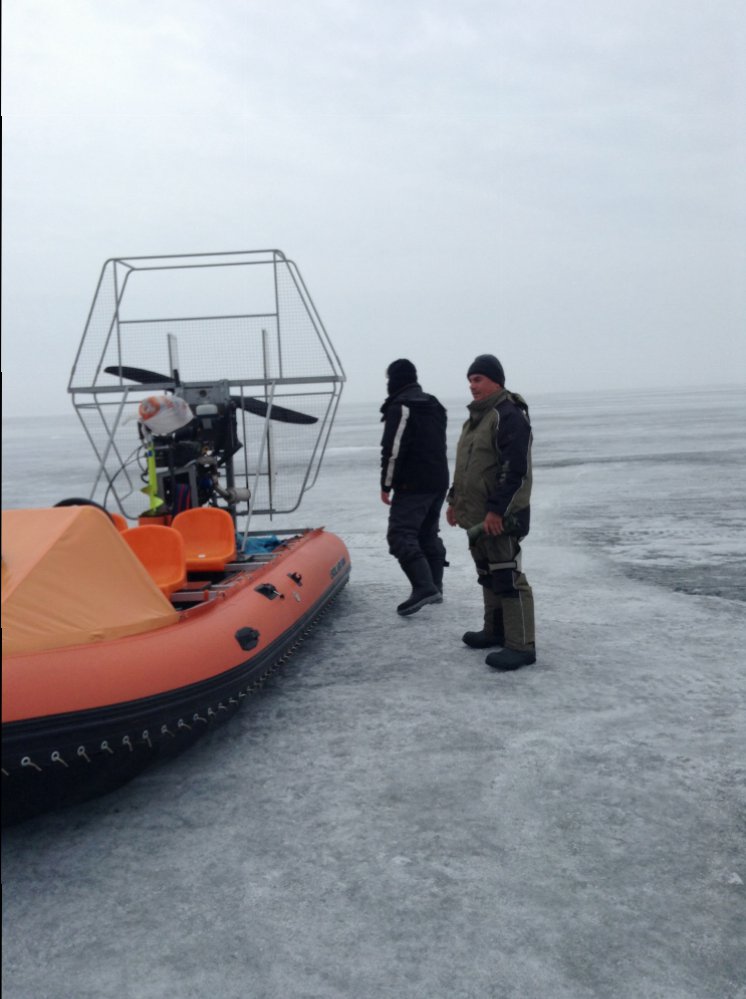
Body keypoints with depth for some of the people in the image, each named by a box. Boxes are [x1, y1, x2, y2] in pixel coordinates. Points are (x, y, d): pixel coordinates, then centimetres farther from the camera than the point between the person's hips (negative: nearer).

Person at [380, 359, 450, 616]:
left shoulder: (400, 406, -11)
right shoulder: (434, 405, 18)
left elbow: (393, 449, -16)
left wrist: (386, 484, -11)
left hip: (413, 485, -9)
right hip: (439, 482, 9)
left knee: (400, 535, -12)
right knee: (428, 533, 17)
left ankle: (424, 587, -23)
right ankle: (435, 587, 21)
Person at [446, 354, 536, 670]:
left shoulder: (509, 415, -15)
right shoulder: (476, 416, 16)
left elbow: (514, 469, -23)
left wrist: (496, 510, -25)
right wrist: (455, 500, 22)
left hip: (501, 517, -10)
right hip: (477, 515, 10)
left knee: (508, 579, -8)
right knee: (488, 575, 17)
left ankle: (521, 646, -4)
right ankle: (495, 631, 30)